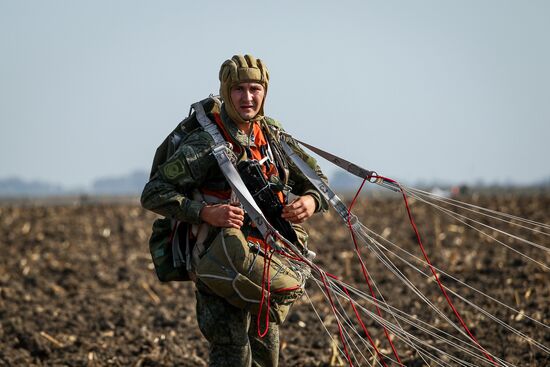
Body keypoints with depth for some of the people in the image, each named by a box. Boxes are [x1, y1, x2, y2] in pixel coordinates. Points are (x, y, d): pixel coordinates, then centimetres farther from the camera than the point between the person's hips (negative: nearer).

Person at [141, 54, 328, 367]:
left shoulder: (272, 136, 6)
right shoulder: (205, 143, -13)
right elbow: (154, 195, -15)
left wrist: (311, 201, -8)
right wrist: (205, 212, -28)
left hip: (268, 266, 7)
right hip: (222, 268, -7)